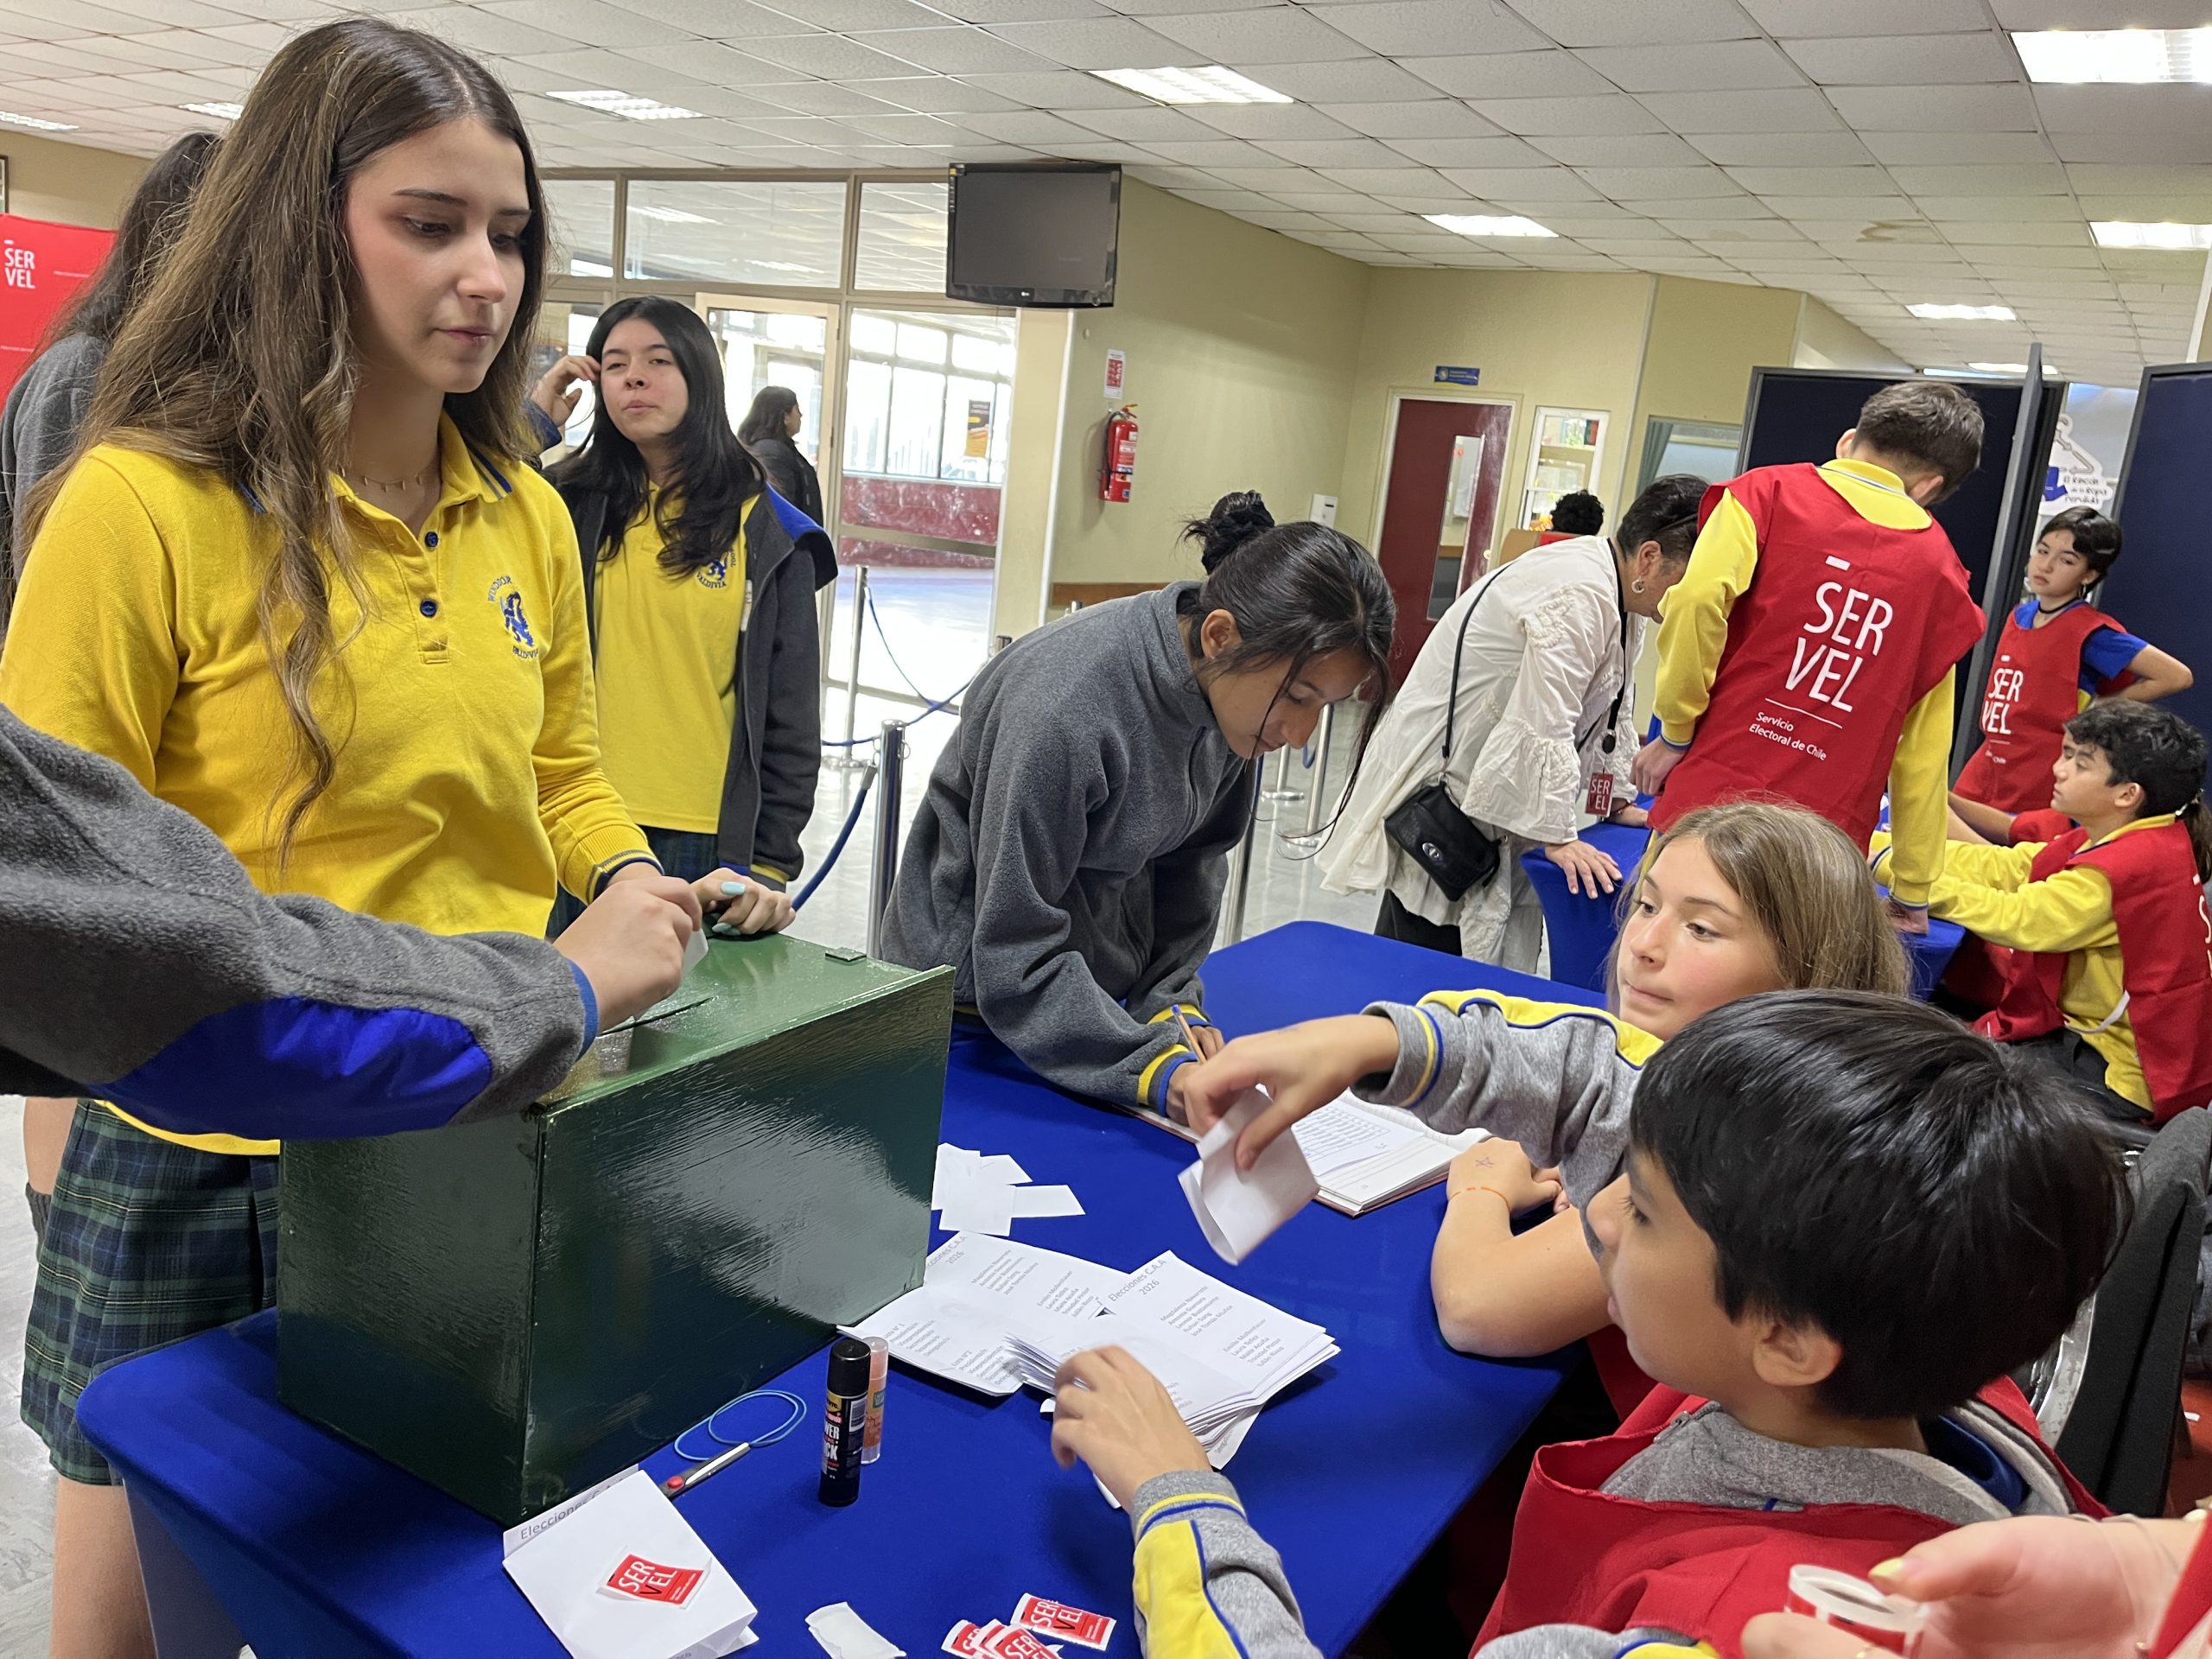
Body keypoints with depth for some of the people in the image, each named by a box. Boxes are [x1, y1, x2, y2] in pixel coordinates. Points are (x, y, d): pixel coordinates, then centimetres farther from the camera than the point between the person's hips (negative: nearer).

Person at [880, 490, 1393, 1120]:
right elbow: (1014, 962, -30)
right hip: (978, 992, -6)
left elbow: (1195, 855, 1)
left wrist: (1173, 997, -10)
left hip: (1093, 988, 6)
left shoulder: (1230, 684, -12)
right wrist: (1156, 1068, -37)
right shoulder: (1065, 709, -34)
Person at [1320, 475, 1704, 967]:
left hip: (1499, 791, 10)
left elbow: (1612, 709, 17)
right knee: (1425, 955, -5)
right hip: (1441, 779, -10)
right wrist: (1557, 836, -23)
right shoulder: (1579, 598, -26)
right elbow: (1544, 727, -28)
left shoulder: (1620, 595, 8)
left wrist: (1619, 801, 15)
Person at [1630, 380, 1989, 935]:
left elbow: (1699, 597, -15)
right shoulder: (1941, 568, 13)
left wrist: (1676, 733, -1)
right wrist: (1912, 894, 23)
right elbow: (1925, 747, 15)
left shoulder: (1768, 491, 5)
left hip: (1713, 798, -2)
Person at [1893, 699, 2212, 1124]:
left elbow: (2017, 919, -26)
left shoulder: (2133, 864, -25)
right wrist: (1875, 846, -9)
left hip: (2123, 1075, -9)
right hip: (2090, 1033, 9)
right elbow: (2001, 866, -2)